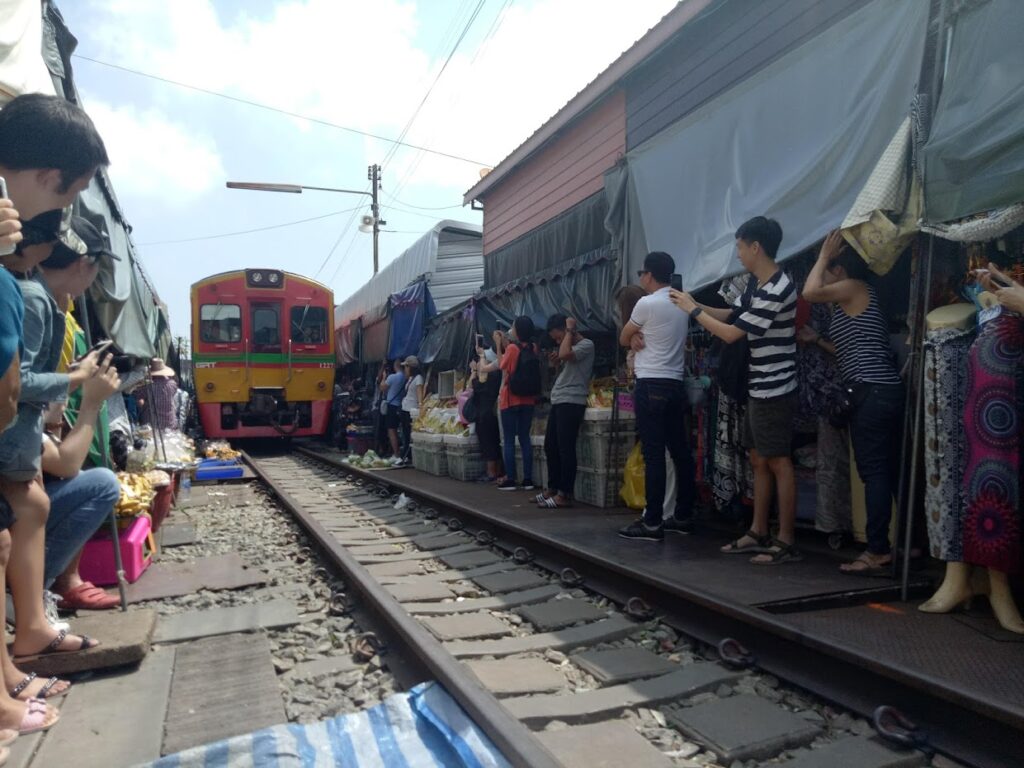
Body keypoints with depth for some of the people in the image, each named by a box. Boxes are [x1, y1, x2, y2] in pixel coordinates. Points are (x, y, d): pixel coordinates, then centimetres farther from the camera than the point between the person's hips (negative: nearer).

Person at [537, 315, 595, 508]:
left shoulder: (586, 344, -6)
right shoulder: (571, 348, 22)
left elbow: (565, 354, -23)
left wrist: (570, 330, -10)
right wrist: (555, 362, 9)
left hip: (571, 403, -10)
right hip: (558, 402, 10)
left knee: (566, 449, -10)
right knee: (550, 447, 11)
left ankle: (564, 495, -7)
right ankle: (553, 489, 20)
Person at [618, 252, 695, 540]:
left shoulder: (647, 303, -10)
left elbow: (623, 339, 3)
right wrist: (638, 336, -1)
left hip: (651, 385, -8)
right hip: (676, 384, 8)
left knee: (653, 454, -8)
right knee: (680, 451, 9)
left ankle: (652, 522, -5)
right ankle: (684, 516, 16)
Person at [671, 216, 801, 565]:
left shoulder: (777, 291, -19)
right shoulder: (760, 288, 12)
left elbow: (731, 334, -20)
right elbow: (730, 314, 21)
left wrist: (693, 310, -9)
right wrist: (694, 304, 10)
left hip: (774, 390, -10)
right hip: (759, 389, 10)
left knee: (778, 462, -5)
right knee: (759, 460, 13)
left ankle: (787, 541, 2)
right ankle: (758, 533, 22)